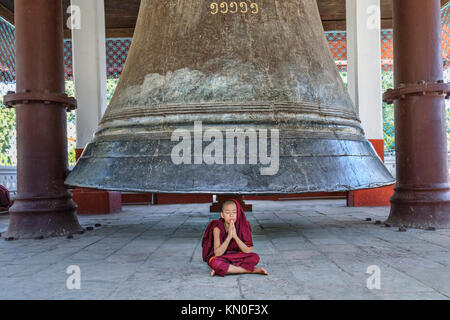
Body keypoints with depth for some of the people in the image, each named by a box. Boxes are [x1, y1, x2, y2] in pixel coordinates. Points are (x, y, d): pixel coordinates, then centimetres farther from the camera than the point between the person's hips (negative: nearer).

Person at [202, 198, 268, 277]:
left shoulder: (242, 226, -9)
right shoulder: (218, 228, -16)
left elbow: (248, 251, -15)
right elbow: (217, 254, -21)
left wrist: (235, 236, -27)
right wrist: (229, 237, -31)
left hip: (236, 257, 2)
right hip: (221, 258, -2)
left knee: (255, 257, -23)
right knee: (214, 263, -37)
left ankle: (224, 269, -20)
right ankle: (252, 270, -26)